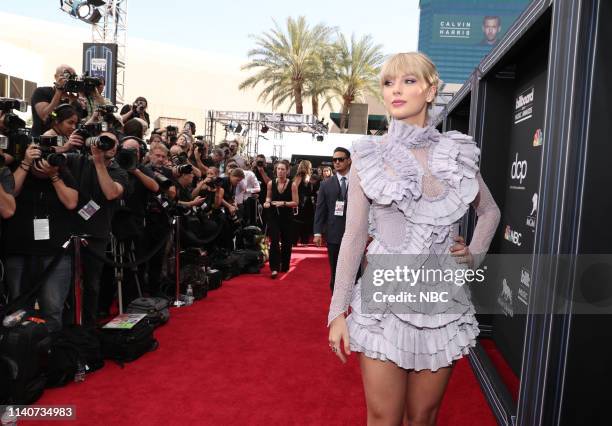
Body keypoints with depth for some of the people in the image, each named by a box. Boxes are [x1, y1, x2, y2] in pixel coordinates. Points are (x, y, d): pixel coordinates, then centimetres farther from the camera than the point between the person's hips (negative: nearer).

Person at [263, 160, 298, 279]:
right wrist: (267, 202, -7)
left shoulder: (292, 185, -9)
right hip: (273, 216, 0)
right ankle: (274, 267, -11)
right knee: (274, 241, -11)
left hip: (287, 217, 0)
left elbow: (295, 203, -9)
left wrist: (283, 203, -22)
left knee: (286, 242, 11)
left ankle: (284, 266, 28)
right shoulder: (271, 183, -2)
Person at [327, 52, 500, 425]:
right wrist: (338, 311, -4)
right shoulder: (369, 156, -2)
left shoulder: (458, 154, 4)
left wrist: (475, 255, 4)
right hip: (385, 298, -2)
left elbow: (490, 212, 20)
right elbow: (354, 236, -3)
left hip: (442, 297, 2)